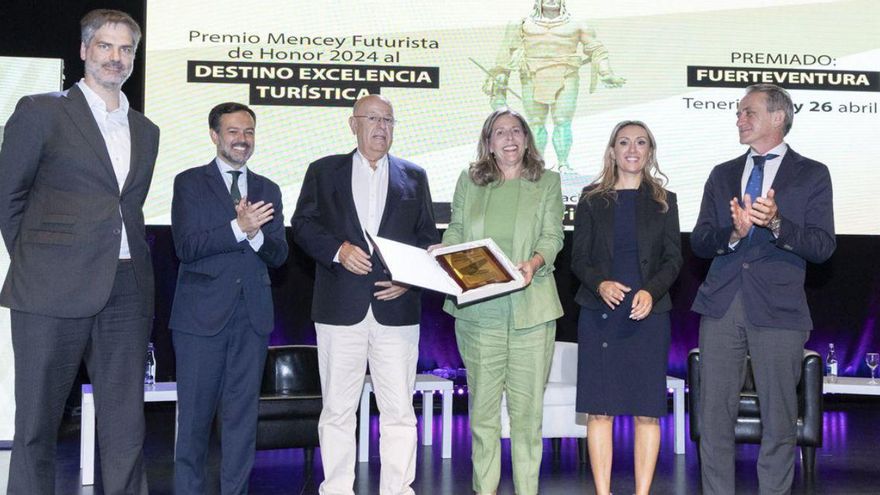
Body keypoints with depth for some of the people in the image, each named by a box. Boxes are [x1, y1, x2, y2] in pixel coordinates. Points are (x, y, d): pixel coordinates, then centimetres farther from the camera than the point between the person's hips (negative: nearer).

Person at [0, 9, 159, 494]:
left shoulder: (145, 131, 18)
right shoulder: (41, 111, 2)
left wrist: (130, 265, 10)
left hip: (126, 291, 4)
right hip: (54, 291, -4)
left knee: (126, 431, 4)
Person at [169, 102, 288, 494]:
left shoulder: (268, 190, 14)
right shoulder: (190, 183, 3)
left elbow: (279, 255, 7)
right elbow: (186, 246, -9)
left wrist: (257, 234, -14)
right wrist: (238, 228, -20)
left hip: (252, 315, 4)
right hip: (202, 313, -3)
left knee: (243, 411, 6)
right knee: (195, 413, 1)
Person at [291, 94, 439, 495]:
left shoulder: (413, 176, 15)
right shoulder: (324, 171, 12)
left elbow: (428, 237, 11)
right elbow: (303, 224, 4)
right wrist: (338, 250, -12)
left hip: (397, 307, 1)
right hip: (340, 308, 0)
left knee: (399, 410, 0)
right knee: (337, 409, 4)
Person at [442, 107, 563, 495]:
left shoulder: (547, 182, 8)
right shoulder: (469, 182, 13)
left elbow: (552, 236, 2)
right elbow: (455, 231, 13)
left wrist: (534, 262, -17)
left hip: (530, 308, -1)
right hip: (478, 308, 1)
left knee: (527, 406, 0)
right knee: (482, 405, 5)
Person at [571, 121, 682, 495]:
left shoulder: (664, 201, 10)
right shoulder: (592, 200, 9)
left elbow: (674, 259, 5)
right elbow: (578, 258, 6)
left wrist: (651, 291, -14)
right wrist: (600, 284, -14)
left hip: (648, 314, 0)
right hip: (600, 313, 0)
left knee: (647, 411, -1)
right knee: (599, 408, 0)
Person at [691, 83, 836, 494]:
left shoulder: (811, 175, 4)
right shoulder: (723, 175, 15)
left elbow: (822, 247, -5)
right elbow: (699, 242, 7)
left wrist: (776, 223, -21)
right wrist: (733, 232, -13)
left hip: (777, 308, -3)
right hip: (721, 306, 3)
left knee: (779, 419, 1)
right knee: (714, 416, 6)